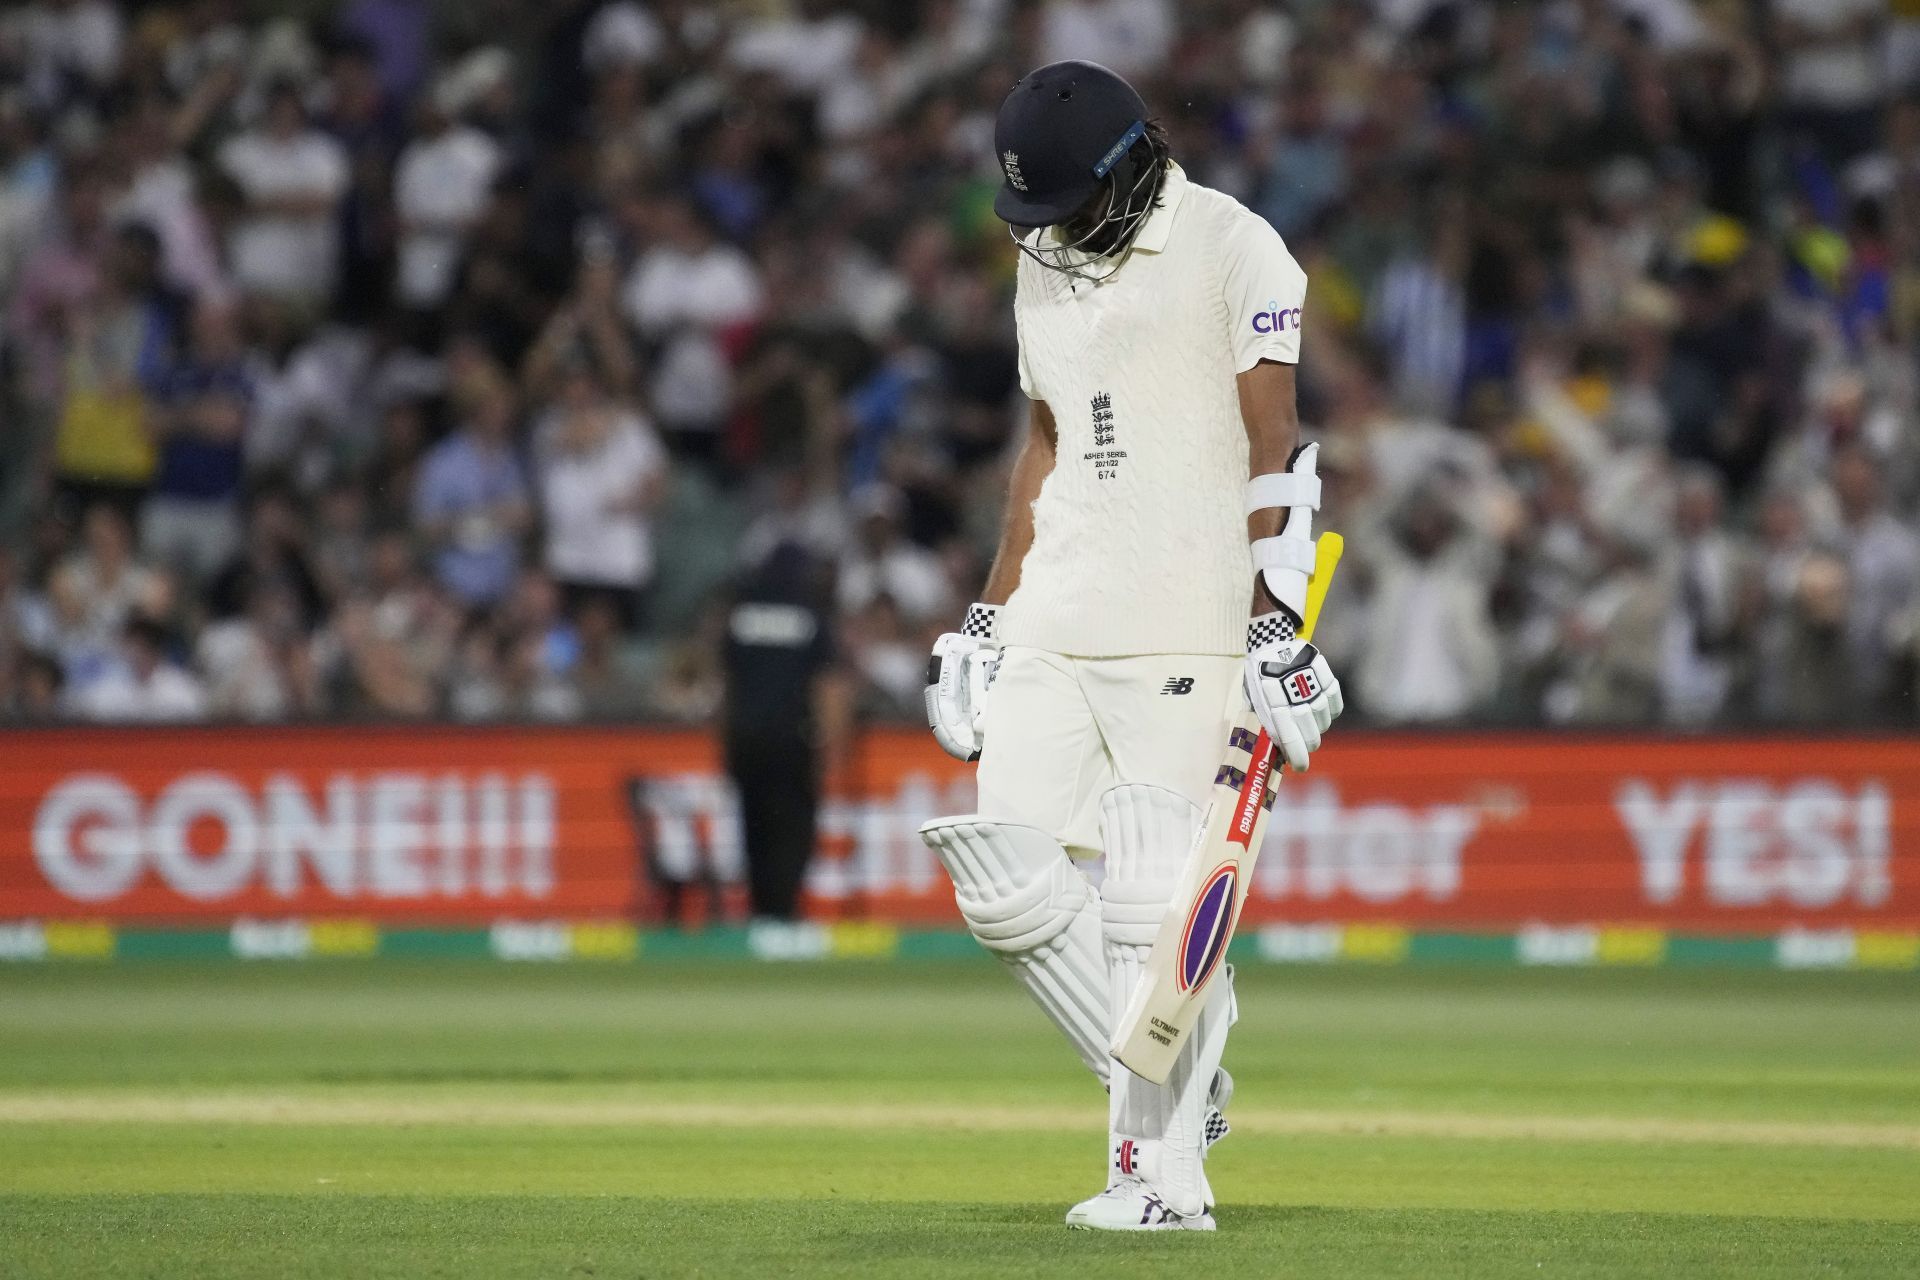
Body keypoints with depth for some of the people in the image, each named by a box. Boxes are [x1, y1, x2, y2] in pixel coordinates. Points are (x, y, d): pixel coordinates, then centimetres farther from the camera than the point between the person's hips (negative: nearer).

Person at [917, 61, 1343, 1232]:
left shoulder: (1231, 249, -6)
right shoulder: (1045, 261, 16)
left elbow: (1272, 445, -9)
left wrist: (1274, 623, -15)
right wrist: (991, 617, 19)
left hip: (1181, 630, -7)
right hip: (1051, 629, 7)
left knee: (1155, 901, -9)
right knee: (1008, 883, -2)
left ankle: (1166, 1170, -2)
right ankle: (1175, 1087, 13)